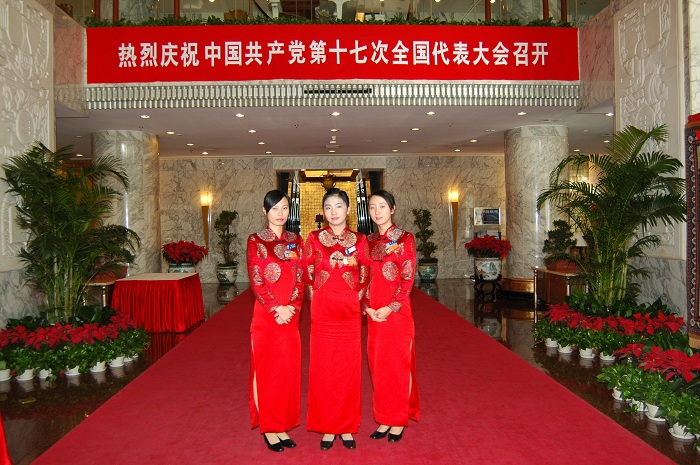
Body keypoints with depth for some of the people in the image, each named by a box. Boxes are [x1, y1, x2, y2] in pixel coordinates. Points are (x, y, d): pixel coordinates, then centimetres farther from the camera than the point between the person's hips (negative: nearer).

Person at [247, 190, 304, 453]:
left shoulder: (296, 241, 9)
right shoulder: (256, 240, -2)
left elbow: (301, 279, 6)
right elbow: (255, 280, -8)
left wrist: (292, 307, -8)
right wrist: (276, 308, -15)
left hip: (291, 315, 4)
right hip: (265, 314, -4)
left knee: (289, 370, 8)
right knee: (267, 369, 4)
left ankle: (283, 425, 22)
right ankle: (269, 428, 17)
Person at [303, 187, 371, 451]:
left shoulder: (359, 240, 4)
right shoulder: (314, 238, 2)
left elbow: (364, 276, 10)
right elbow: (307, 275, 7)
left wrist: (357, 298, 3)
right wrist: (317, 299, 4)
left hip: (350, 313, 0)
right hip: (322, 313, 0)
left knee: (349, 369, 7)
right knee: (323, 369, 5)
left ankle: (347, 427, 21)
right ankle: (327, 427, 19)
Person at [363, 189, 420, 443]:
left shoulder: (405, 238, -5)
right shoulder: (368, 241, 10)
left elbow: (408, 278, -10)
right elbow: (363, 277, 9)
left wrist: (391, 307, -17)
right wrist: (367, 306, -5)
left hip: (397, 311, -5)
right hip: (373, 314, 5)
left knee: (398, 363, 4)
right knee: (378, 364, 10)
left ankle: (399, 420, 19)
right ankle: (384, 418, 24)